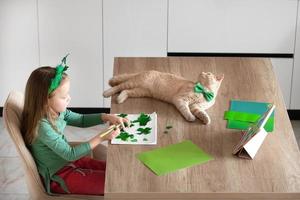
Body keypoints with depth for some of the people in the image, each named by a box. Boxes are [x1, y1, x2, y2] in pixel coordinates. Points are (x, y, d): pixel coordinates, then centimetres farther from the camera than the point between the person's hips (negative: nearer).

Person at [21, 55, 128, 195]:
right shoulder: (42, 127, -30)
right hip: (59, 177, -8)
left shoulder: (58, 111, -6)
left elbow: (81, 120, 11)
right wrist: (100, 139, -25)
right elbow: (70, 154, -25)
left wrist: (107, 117, -3)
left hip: (69, 161, 8)